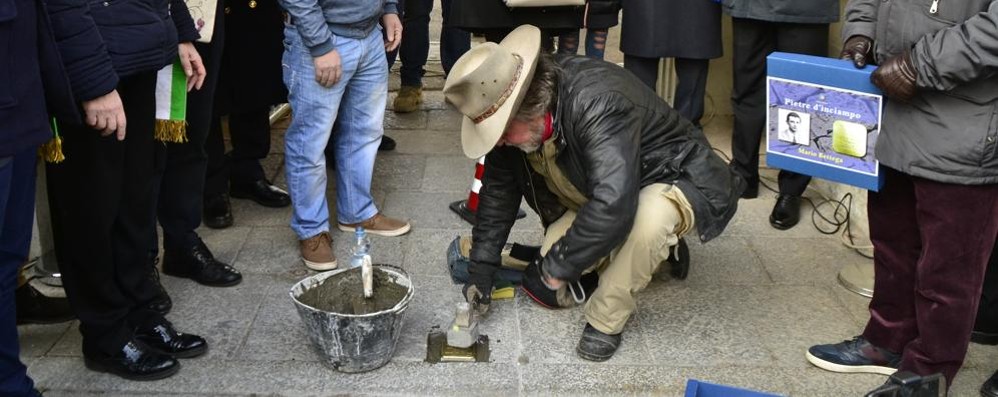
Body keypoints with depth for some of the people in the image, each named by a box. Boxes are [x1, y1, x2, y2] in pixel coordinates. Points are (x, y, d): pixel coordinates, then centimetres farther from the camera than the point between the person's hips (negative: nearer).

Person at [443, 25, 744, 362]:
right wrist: (481, 266, -2)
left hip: (673, 181, -7)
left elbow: (613, 205, -48)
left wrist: (557, 267, -34)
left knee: (649, 216, -41)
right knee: (555, 288, -6)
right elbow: (500, 186, 0)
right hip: (594, 193, 7)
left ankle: (606, 320, -17)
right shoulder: (519, 119, -15)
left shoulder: (597, 103, -40)